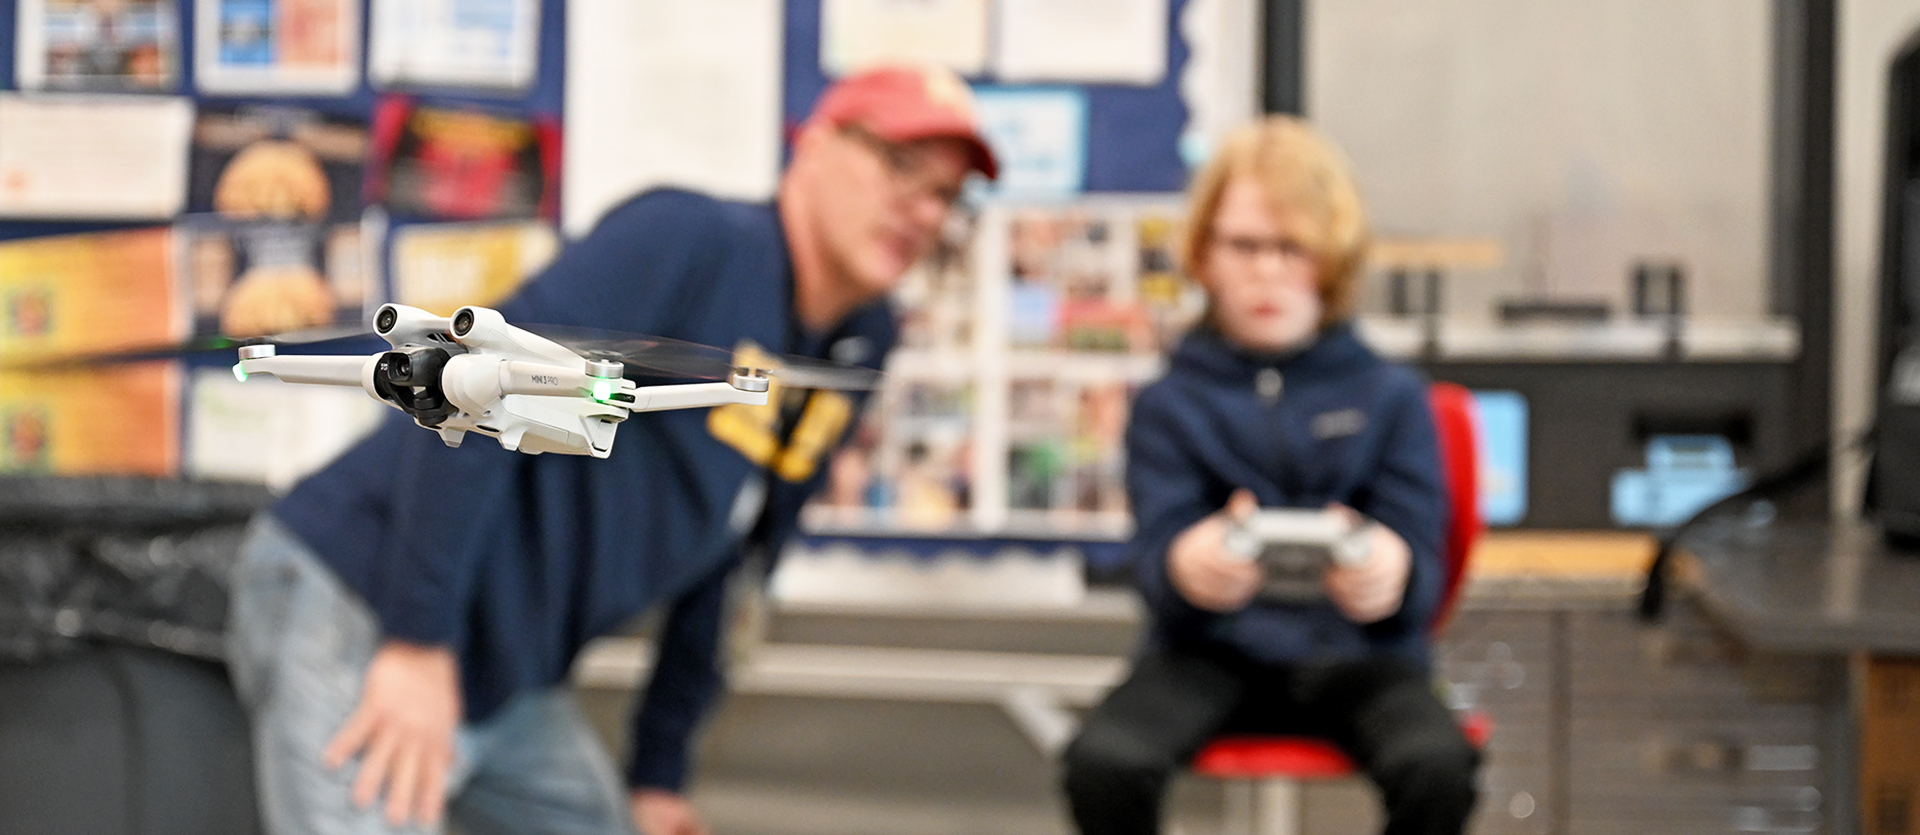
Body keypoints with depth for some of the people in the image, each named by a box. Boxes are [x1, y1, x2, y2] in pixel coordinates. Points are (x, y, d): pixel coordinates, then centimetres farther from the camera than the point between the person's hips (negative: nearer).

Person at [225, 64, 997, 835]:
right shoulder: (692, 242, -16)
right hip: (360, 621, -9)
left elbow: (712, 563, 18)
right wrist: (421, 644, -27)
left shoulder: (858, 346, 9)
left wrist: (658, 769, 18)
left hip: (507, 680, 9)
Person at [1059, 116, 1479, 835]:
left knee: (1439, 768, -33)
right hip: (1214, 650, 0)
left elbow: (1418, 559, -2)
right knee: (1103, 762, -31)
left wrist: (1388, 579, -29)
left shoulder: (1392, 397, 8)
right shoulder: (1167, 405, 8)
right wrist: (1188, 570, -33)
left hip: (1353, 651, 0)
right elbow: (1157, 553, -5)